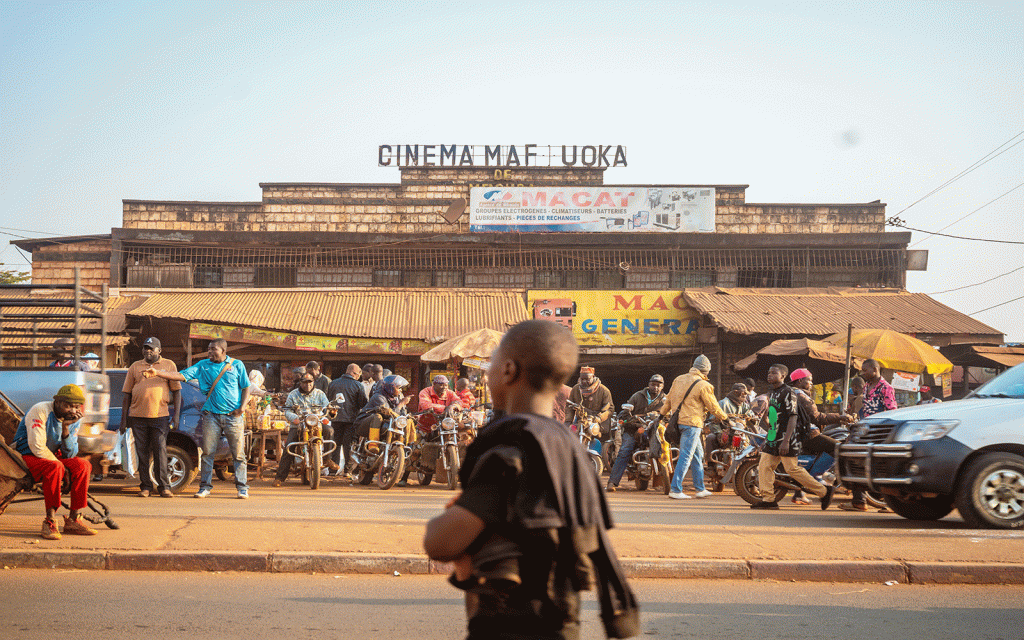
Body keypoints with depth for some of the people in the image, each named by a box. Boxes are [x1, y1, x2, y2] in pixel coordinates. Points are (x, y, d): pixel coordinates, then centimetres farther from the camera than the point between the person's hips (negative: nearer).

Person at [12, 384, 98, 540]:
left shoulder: (74, 420, 1)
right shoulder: (40, 411, -19)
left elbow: (70, 455, -5)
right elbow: (37, 448, -24)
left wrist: (65, 429, -20)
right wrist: (60, 464, -18)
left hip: (51, 458, 7)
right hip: (26, 456, -7)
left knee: (82, 465, -17)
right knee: (55, 468, -35)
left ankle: (73, 520, -15)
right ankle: (50, 521, -30)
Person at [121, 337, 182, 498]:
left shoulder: (168, 365, 9)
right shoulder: (135, 367, 13)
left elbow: (176, 391, 8)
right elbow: (127, 394, 13)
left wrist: (176, 415, -2)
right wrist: (124, 418, 7)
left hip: (160, 416, -2)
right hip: (138, 417, 2)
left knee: (160, 452, -6)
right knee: (142, 453, 4)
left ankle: (164, 487, -1)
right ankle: (145, 487, 10)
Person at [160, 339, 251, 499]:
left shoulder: (237, 365, 6)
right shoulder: (203, 365, 8)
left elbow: (246, 388, 9)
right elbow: (181, 376, 1)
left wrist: (242, 407, -7)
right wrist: (157, 373, -10)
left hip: (233, 415, -1)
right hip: (211, 415, 1)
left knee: (238, 453, -1)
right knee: (208, 452, -1)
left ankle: (242, 487, 7)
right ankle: (205, 486, 9)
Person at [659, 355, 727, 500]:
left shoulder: (679, 380, 10)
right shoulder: (703, 385, -11)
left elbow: (669, 399, 20)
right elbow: (712, 406, -1)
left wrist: (664, 412, 37)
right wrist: (723, 417, 17)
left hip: (678, 421, 8)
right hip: (691, 423, -8)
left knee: (698, 454, 17)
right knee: (686, 456, -5)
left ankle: (700, 489, 22)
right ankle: (675, 490, -7)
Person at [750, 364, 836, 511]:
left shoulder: (788, 392, -12)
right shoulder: (772, 394, 16)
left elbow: (793, 417, -18)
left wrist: (786, 441, -24)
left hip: (787, 438, -9)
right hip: (772, 438, 9)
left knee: (792, 469, -8)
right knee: (764, 466, 0)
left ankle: (824, 491, 3)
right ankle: (768, 499, 3)